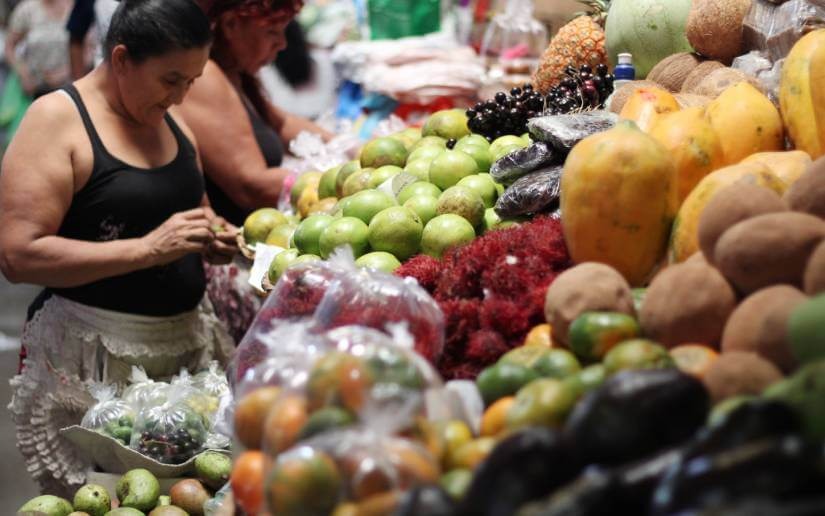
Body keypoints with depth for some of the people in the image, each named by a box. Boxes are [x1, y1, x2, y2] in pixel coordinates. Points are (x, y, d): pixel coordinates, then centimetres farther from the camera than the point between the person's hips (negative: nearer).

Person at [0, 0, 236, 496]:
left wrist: (212, 239, 4)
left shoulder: (174, 124, 11)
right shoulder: (58, 120, -9)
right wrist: (147, 249, -22)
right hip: (93, 358, -6)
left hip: (190, 339, 6)